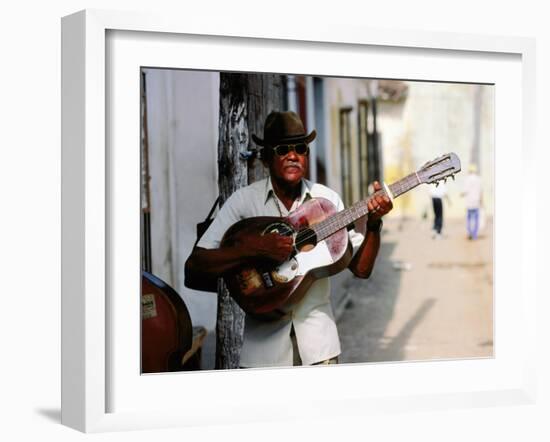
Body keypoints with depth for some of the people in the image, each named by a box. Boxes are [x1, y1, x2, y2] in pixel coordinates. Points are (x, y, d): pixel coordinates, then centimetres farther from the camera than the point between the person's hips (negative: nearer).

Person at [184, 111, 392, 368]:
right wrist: (253, 247, -25)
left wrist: (374, 225, -16)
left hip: (318, 340, 2)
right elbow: (193, 266, -14)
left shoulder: (326, 199, 0)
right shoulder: (244, 201, -7)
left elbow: (361, 269, 1)